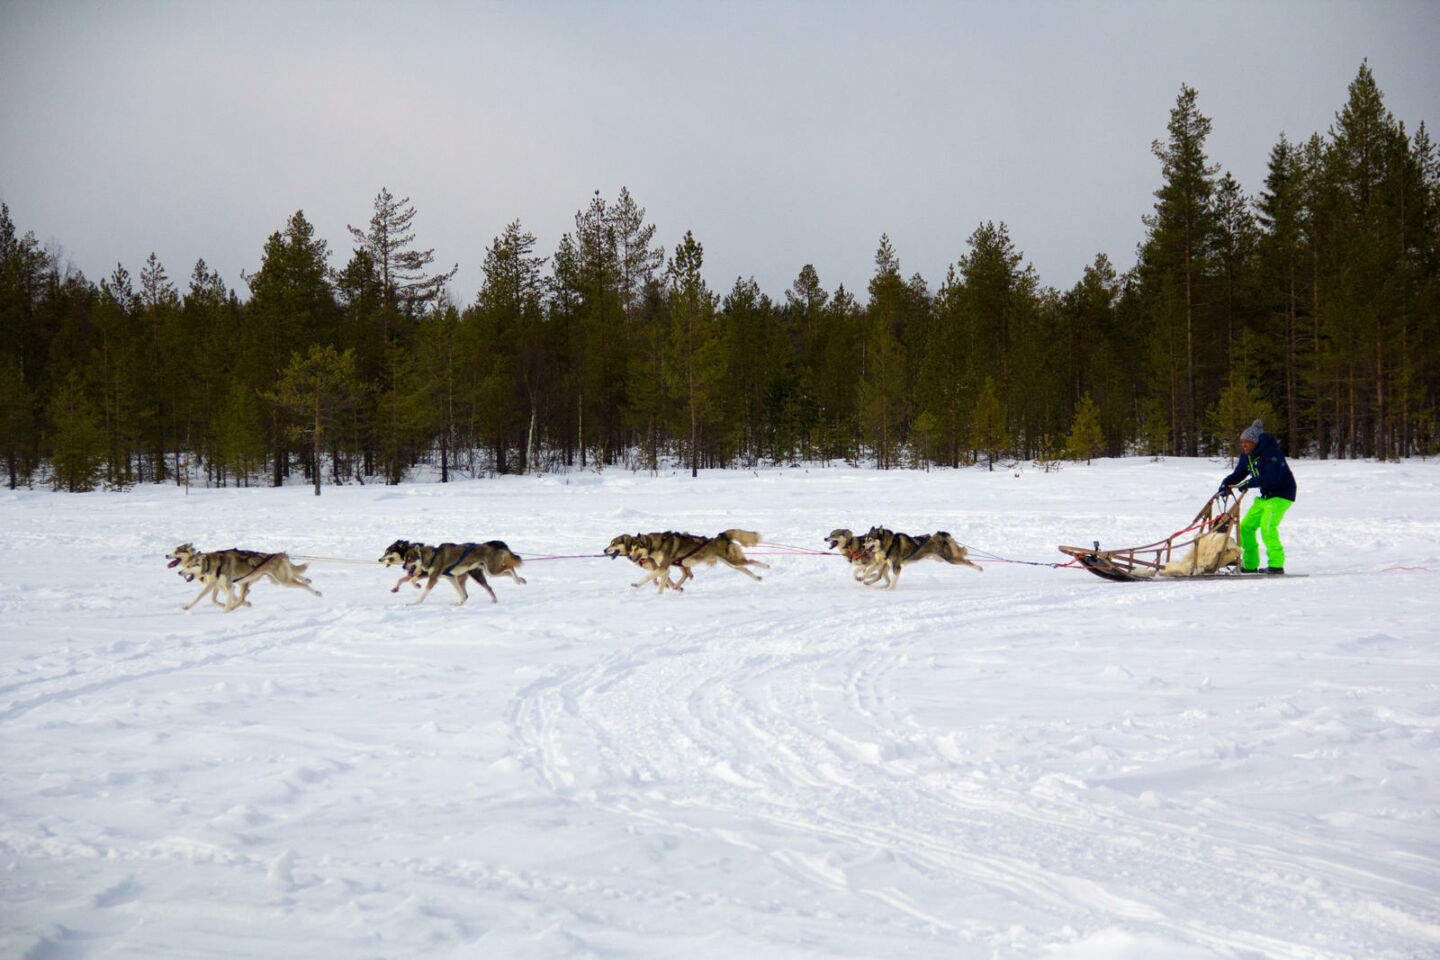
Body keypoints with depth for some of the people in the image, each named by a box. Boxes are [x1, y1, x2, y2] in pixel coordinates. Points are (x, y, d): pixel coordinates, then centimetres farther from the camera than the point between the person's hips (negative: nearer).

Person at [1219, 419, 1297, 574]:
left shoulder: (1271, 452, -22)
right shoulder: (1247, 456, 5)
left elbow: (1272, 477, -31)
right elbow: (1239, 473, 14)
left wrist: (1249, 484, -33)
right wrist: (1225, 484, -6)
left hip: (1282, 494, -9)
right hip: (1265, 496, 9)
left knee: (1267, 526, -23)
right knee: (1246, 526, 5)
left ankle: (1276, 564, -18)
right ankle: (1250, 564, 13)